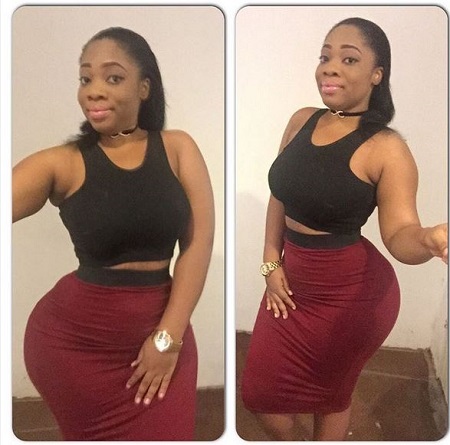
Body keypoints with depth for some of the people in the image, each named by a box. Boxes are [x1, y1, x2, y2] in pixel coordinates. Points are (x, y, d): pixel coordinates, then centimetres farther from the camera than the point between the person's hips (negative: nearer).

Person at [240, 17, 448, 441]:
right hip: (293, 279, 6)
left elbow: (398, 233, -24)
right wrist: (271, 263, 3)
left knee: (329, 394, 17)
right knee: (259, 391, 19)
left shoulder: (385, 148, -18)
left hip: (350, 292, -6)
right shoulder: (301, 121, -1)